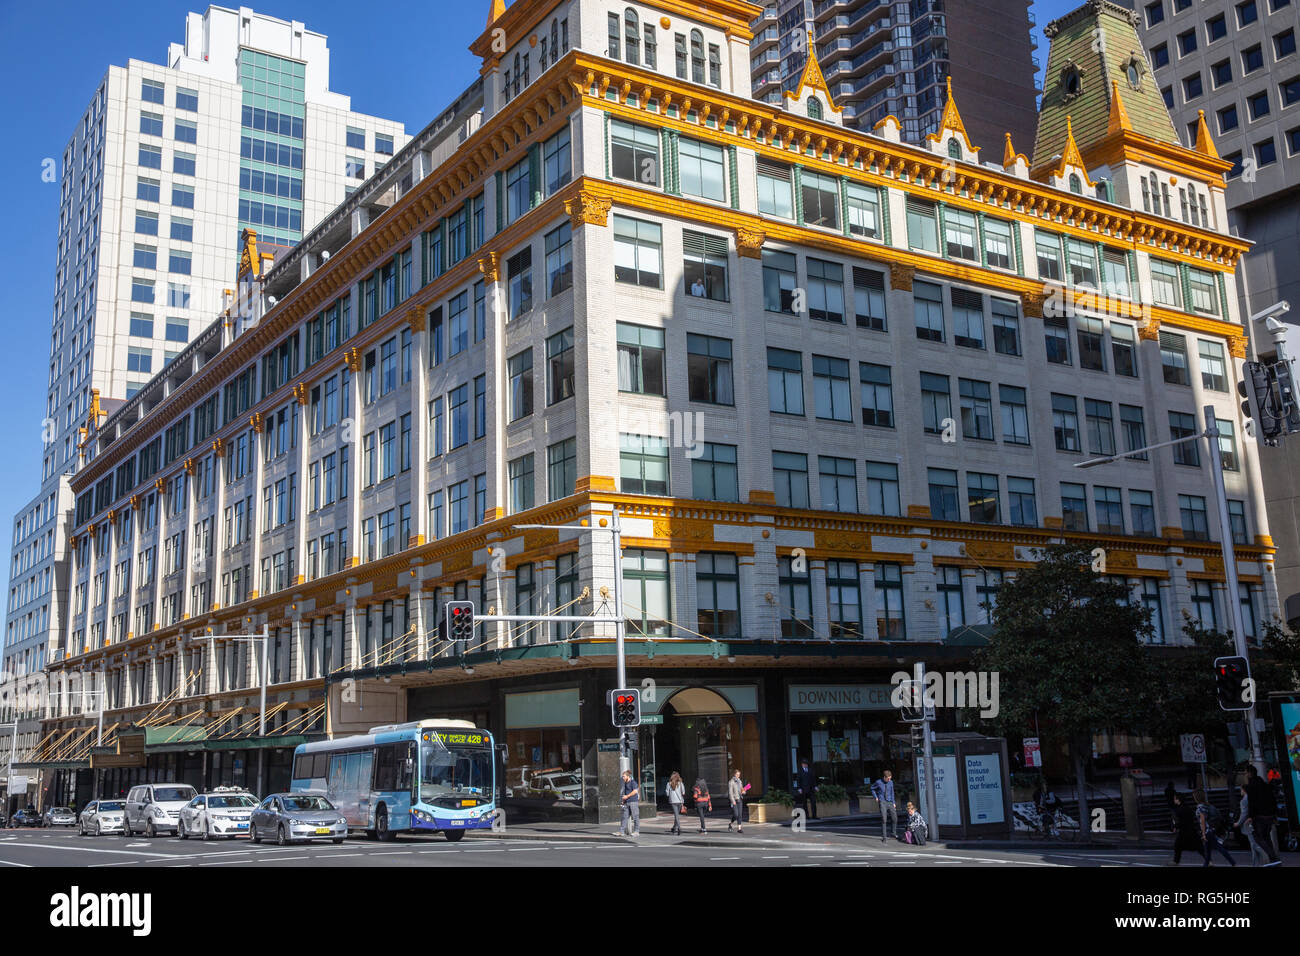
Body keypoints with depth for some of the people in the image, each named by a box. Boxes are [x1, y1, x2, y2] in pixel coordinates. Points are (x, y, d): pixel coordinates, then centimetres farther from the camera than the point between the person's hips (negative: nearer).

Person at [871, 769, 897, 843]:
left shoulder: (891, 782, 3)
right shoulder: (878, 782, -8)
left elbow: (892, 792, 12)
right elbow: (872, 788, 10)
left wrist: (893, 803, 9)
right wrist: (876, 797, 3)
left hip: (890, 802, 4)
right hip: (882, 802, -4)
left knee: (895, 818, 4)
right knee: (884, 819, -11)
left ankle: (893, 833, 28)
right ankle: (884, 837, -4)